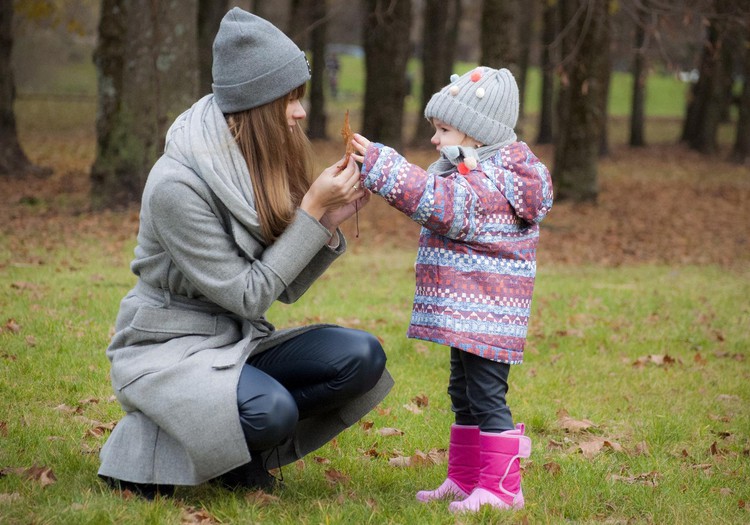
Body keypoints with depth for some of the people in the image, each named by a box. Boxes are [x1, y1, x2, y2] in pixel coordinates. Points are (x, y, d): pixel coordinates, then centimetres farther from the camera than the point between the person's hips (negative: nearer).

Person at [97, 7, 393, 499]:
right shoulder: (178, 184, -23)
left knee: (362, 356, -15)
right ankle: (142, 444, -6)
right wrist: (312, 211, -21)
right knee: (272, 411, -35)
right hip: (168, 348, -7)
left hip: (238, 343, 7)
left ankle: (241, 449, 2)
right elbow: (249, 296, -21)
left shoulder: (260, 169, 2)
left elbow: (286, 288, 4)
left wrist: (330, 223, -12)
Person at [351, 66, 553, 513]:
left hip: (484, 318, -12)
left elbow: (435, 200, -31)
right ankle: (464, 480, 26)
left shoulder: (484, 185, -20)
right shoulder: (484, 177, 16)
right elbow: (439, 201, 29)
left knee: (487, 397, -8)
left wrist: (378, 163, -29)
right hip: (468, 316, 12)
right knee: (465, 396, 17)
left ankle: (500, 488, -3)